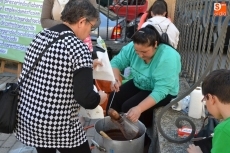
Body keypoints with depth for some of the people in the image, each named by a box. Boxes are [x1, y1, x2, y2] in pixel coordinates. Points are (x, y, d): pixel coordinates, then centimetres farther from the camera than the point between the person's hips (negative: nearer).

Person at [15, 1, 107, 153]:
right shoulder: (79, 48, -18)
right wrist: (100, 97, -1)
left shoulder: (40, 35, 3)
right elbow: (85, 99, -23)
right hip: (58, 125, -7)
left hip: (26, 115, 7)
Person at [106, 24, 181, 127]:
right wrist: (115, 79, -30)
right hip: (138, 84, 6)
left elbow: (160, 91, -36)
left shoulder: (168, 58, -33)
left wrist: (139, 109, -46)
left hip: (163, 92, -5)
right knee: (114, 97, -13)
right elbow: (116, 62, -9)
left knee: (128, 107, -22)